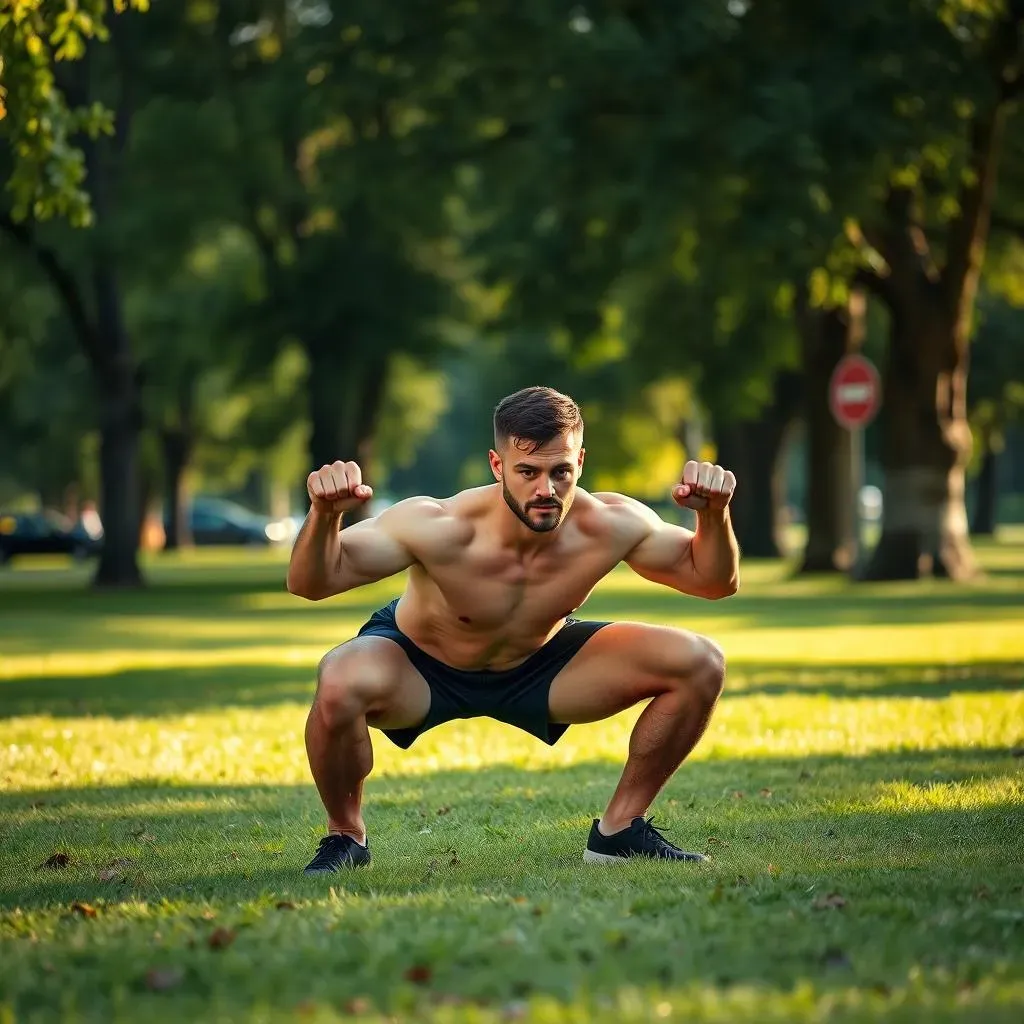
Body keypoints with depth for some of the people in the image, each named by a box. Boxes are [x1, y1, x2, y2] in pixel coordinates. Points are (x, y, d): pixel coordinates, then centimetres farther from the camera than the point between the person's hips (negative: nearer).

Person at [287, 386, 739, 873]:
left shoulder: (609, 526, -25)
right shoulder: (440, 529, -36)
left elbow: (714, 581, -10)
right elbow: (310, 583, -32)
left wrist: (714, 514, -31)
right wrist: (324, 515, -52)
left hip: (539, 664, 4)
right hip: (419, 664, -4)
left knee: (700, 664, -11)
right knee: (341, 683, -39)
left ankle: (620, 828, 8)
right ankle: (344, 835, -7)